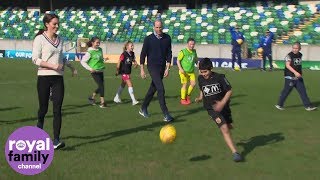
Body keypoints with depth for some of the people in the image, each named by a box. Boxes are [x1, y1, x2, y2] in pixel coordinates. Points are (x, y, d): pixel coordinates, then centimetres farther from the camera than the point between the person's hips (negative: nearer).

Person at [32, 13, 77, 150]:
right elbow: (35, 59, -11)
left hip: (58, 78, 4)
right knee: (44, 108, 8)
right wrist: (52, 65, -20)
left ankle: (56, 141, -5)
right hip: (44, 77, -4)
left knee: (57, 109, -5)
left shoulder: (59, 40, 13)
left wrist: (70, 66, 15)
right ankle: (40, 126, 39)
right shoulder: (40, 39, -4)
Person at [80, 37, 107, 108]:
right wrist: (89, 68, -15)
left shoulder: (100, 49, 8)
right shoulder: (89, 52, -11)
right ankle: (102, 102, -4)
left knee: (101, 86, 10)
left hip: (101, 71, 7)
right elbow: (83, 61, -10)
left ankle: (92, 97, 32)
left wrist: (103, 60, 9)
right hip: (95, 72, -7)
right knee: (101, 85, -12)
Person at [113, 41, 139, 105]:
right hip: (124, 72, -8)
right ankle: (134, 100, -12)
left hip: (128, 72, 8)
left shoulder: (132, 53, 3)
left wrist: (135, 63, -6)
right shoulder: (124, 54, -16)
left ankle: (116, 98, 33)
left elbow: (134, 60, 16)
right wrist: (117, 71, -7)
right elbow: (119, 62, -11)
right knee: (130, 84, -12)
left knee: (123, 84, 18)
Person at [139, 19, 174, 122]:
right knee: (161, 89, -14)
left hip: (162, 67, 5)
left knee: (153, 89, 13)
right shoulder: (148, 39, -7)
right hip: (152, 66, -4)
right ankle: (166, 115, -10)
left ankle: (143, 109, 30)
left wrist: (167, 68, 0)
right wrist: (142, 70, -5)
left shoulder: (167, 38, 3)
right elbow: (143, 54, -3)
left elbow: (169, 53, 7)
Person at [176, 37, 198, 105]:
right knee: (184, 84, -3)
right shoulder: (183, 51, -11)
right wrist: (180, 69, -18)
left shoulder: (194, 51, 6)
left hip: (191, 71, 5)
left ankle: (187, 96, 21)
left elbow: (196, 60, 20)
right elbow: (178, 60, -8)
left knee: (193, 84, -2)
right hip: (184, 71, -5)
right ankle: (183, 99, 11)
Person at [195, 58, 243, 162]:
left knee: (229, 126, 14)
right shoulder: (200, 79, -4)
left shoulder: (220, 77, -14)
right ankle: (234, 152, -13)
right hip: (211, 108, -1)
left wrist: (222, 103, -22)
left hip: (223, 105, 1)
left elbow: (229, 91, -12)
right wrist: (200, 98, -1)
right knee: (224, 128, -15)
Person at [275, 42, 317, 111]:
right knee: (286, 91, 1)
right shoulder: (289, 55, -11)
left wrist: (300, 73, 19)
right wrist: (295, 72, -30)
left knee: (303, 91, 5)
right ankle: (279, 105, 16)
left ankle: (308, 106, 8)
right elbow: (287, 65, -21)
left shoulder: (300, 55, 10)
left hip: (298, 77, 6)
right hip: (290, 77, -6)